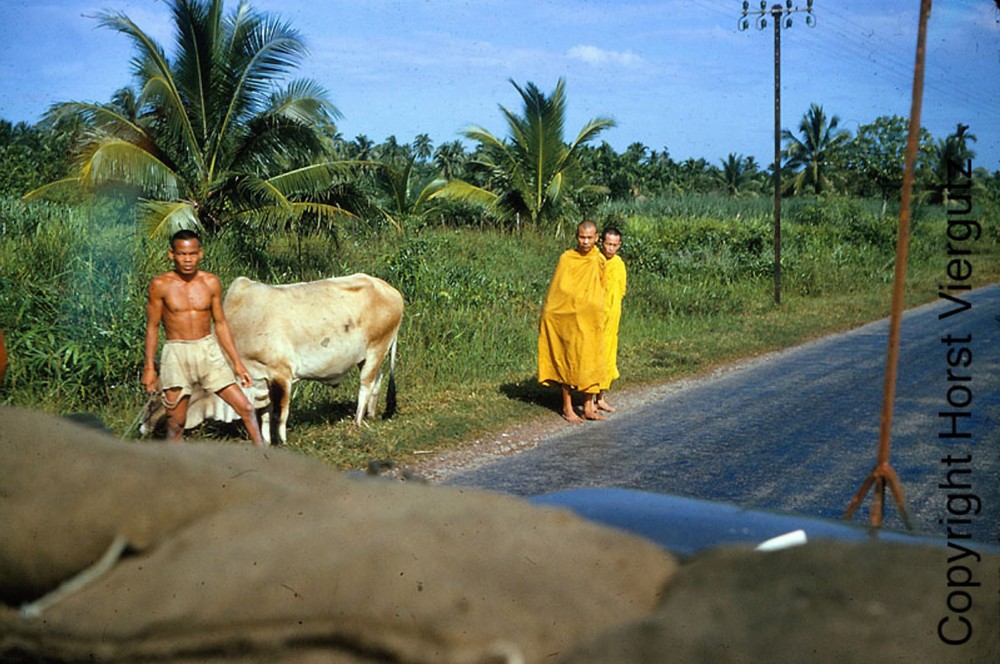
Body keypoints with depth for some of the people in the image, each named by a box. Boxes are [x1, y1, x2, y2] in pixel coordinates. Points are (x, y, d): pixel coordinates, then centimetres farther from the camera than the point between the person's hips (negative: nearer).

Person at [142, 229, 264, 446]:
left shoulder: (211, 283, 3)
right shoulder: (160, 285, -4)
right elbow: (152, 327, 2)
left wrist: (237, 363, 10)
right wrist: (149, 367, -2)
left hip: (208, 350, 2)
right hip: (176, 354, -2)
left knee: (246, 408, -3)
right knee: (175, 423, 1)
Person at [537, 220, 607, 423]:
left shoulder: (599, 261, 3)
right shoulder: (566, 259, -6)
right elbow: (556, 290, -2)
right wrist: (547, 315, -4)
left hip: (591, 320, 3)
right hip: (568, 318, -3)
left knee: (590, 361, 5)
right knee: (568, 360, 2)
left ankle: (588, 406, 14)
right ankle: (567, 407, 10)